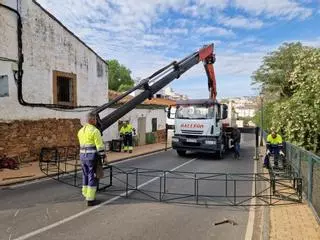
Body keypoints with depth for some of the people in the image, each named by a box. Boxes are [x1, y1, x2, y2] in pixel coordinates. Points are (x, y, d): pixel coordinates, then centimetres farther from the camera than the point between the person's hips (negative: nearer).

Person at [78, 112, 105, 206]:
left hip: (83, 156, 8)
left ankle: (86, 195, 28)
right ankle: (90, 199, 4)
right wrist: (103, 157, -9)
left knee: (86, 176, 19)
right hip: (92, 156, -7)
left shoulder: (80, 131, 12)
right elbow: (100, 146, -15)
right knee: (92, 177, 0)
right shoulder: (95, 131, -13)